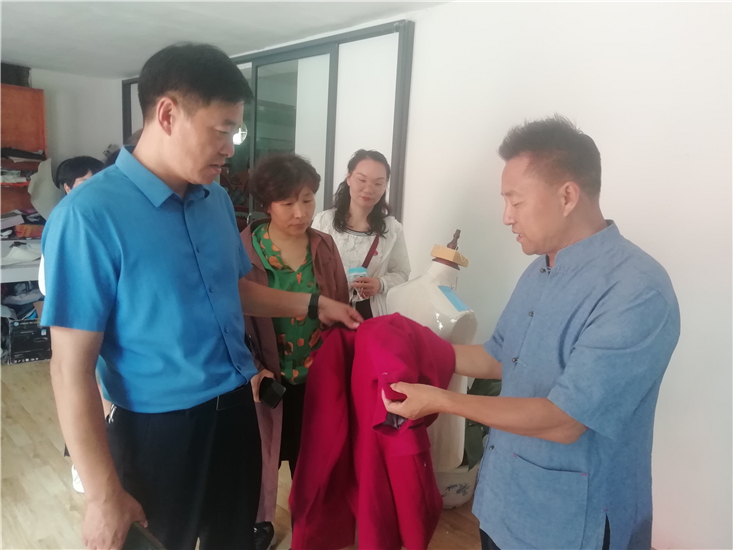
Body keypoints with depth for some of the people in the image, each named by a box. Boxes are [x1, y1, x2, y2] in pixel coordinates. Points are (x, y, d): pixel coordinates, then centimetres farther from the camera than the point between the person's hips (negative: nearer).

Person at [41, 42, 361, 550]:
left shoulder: (218, 200, 1)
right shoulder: (89, 216, -20)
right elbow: (71, 368, -18)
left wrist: (313, 305, 9)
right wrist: (103, 495, -15)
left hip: (236, 410, 6)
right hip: (159, 428, -6)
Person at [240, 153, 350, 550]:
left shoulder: (324, 247, -1)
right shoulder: (243, 249, -13)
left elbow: (341, 308, 5)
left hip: (318, 376, 3)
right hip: (268, 377, -3)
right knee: (262, 453, 17)